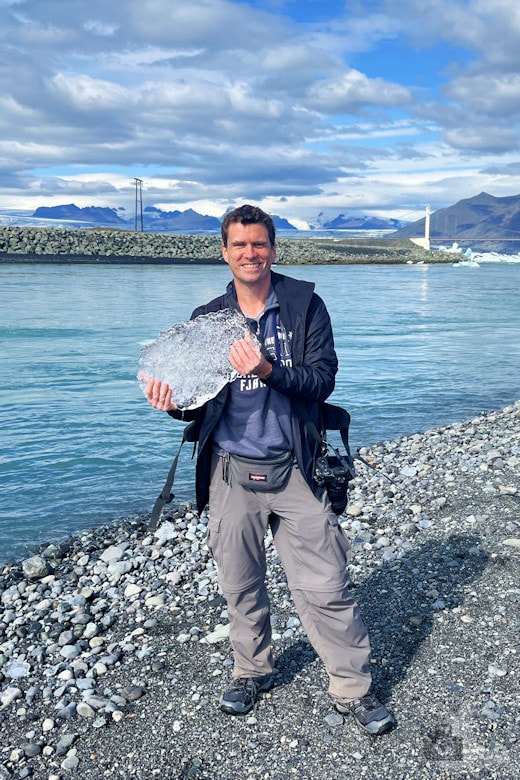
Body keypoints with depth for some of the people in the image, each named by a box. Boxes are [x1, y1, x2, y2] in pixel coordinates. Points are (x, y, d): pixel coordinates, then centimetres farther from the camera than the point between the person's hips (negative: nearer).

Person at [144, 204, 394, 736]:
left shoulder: (305, 305, -2)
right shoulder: (207, 318, 6)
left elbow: (322, 381, -11)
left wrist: (269, 371, -28)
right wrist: (175, 403, -15)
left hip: (294, 468, -2)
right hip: (231, 470, 3)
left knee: (324, 587, 2)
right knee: (240, 587, 15)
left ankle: (352, 688, 21)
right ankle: (251, 672, 38)